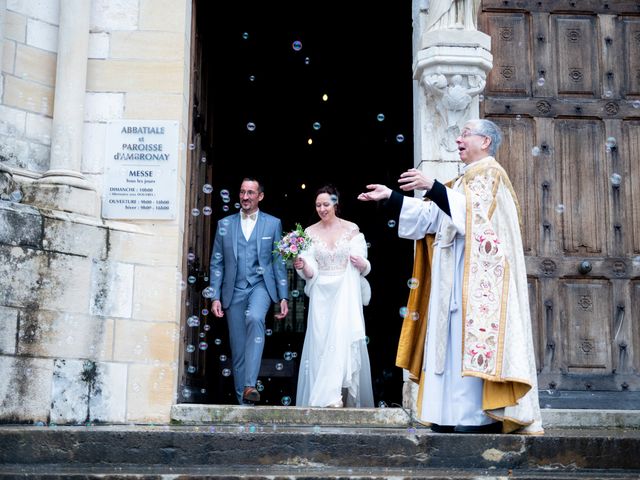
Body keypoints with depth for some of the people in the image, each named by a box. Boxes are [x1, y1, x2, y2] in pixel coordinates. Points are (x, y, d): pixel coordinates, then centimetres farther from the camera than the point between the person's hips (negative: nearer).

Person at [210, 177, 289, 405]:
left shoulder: (273, 223, 7)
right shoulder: (224, 224, 9)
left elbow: (279, 262, 6)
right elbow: (217, 263, 9)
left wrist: (283, 297, 0)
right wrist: (215, 297, 1)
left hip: (261, 285, -2)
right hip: (234, 290, 3)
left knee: (255, 318, -33)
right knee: (238, 349, 3)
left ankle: (250, 385, -35)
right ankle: (243, 400, 14)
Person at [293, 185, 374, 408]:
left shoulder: (351, 229, 1)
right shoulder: (310, 233, 6)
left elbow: (364, 268, 2)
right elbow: (310, 272, 0)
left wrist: (362, 264, -20)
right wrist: (302, 267, -20)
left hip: (346, 295, -2)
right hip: (321, 296, 2)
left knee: (344, 341, -10)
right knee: (320, 343, 0)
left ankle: (334, 397, -8)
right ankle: (327, 397, 8)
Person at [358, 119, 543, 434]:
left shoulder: (489, 172, -1)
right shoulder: (463, 182, 25)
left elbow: (472, 212, -20)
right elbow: (429, 215, 17)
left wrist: (432, 187, -29)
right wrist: (390, 197, 11)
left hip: (475, 277, -9)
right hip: (453, 280, 9)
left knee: (470, 345, -14)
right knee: (450, 347, 4)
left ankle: (477, 419, -14)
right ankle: (448, 420, 4)